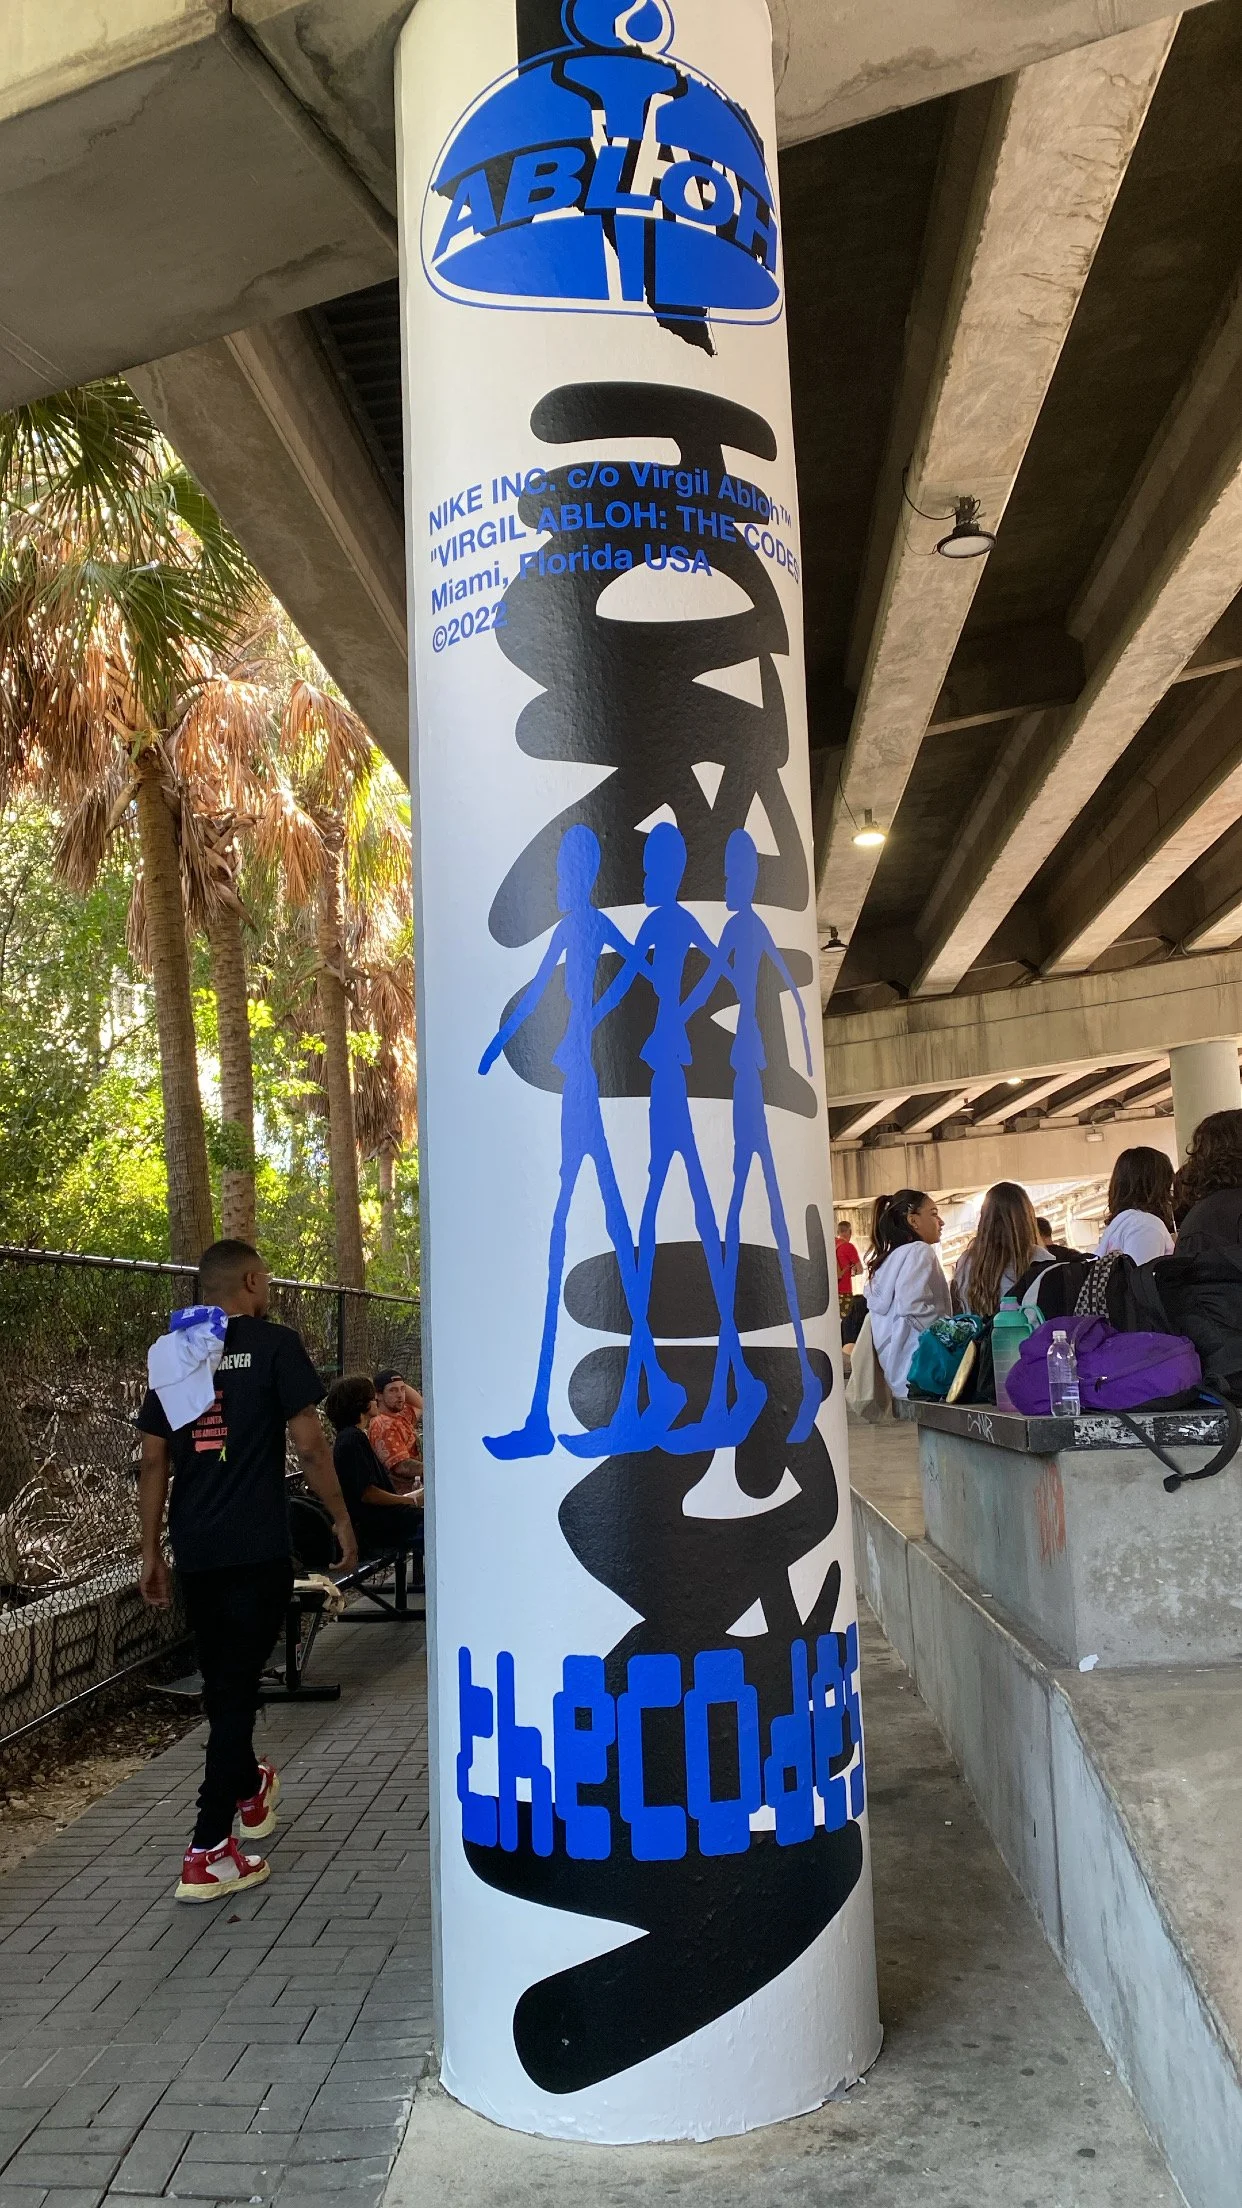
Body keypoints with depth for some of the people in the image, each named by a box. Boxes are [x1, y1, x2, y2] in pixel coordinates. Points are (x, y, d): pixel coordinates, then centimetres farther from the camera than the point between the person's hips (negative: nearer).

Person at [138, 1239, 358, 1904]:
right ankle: (208, 1851, 0)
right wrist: (341, 1519, 1)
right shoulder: (275, 1344, -6)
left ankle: (247, 1788, 41)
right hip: (256, 1548, -5)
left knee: (221, 1678, 20)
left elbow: (153, 1461, 8)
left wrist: (150, 1552, 14)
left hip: (194, 1550, 6)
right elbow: (308, 1444, -10)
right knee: (236, 1685, 0)